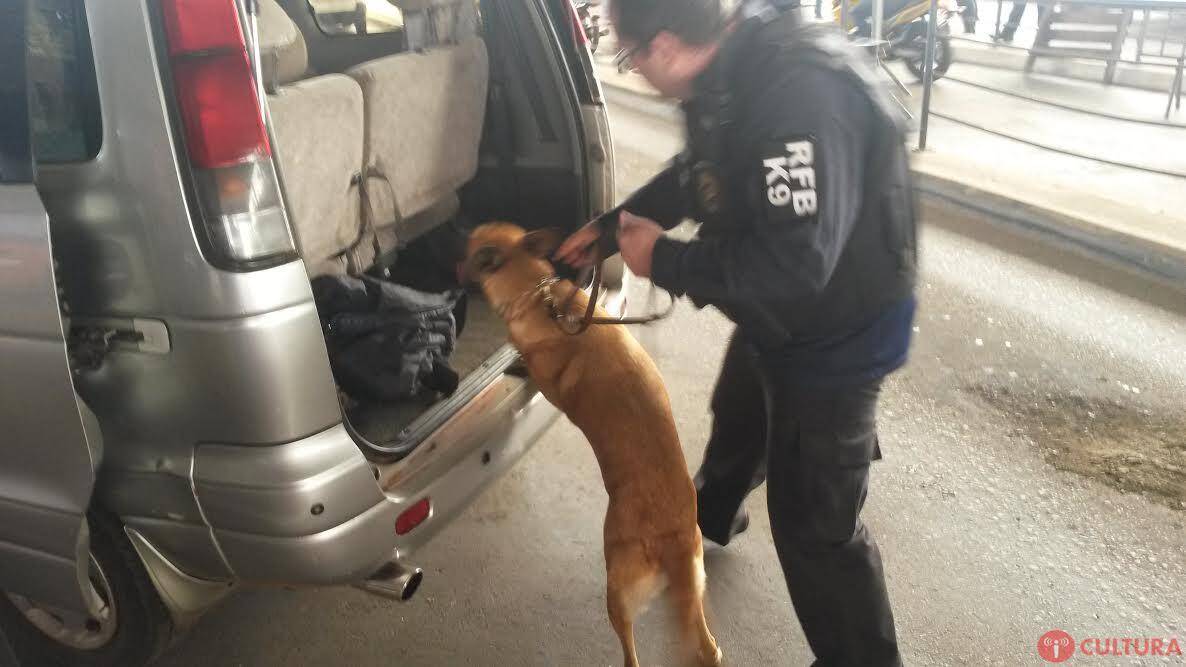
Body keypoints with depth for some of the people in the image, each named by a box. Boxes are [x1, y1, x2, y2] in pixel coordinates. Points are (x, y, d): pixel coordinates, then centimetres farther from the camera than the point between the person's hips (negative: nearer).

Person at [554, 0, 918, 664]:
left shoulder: (803, 95, -36)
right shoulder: (727, 75, -5)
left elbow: (794, 265, -39)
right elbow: (694, 174, 13)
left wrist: (665, 261, -27)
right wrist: (611, 227, 15)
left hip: (837, 337, -9)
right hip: (774, 317, 10)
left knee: (815, 524, 2)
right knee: (738, 420, 33)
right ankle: (713, 512, 65)